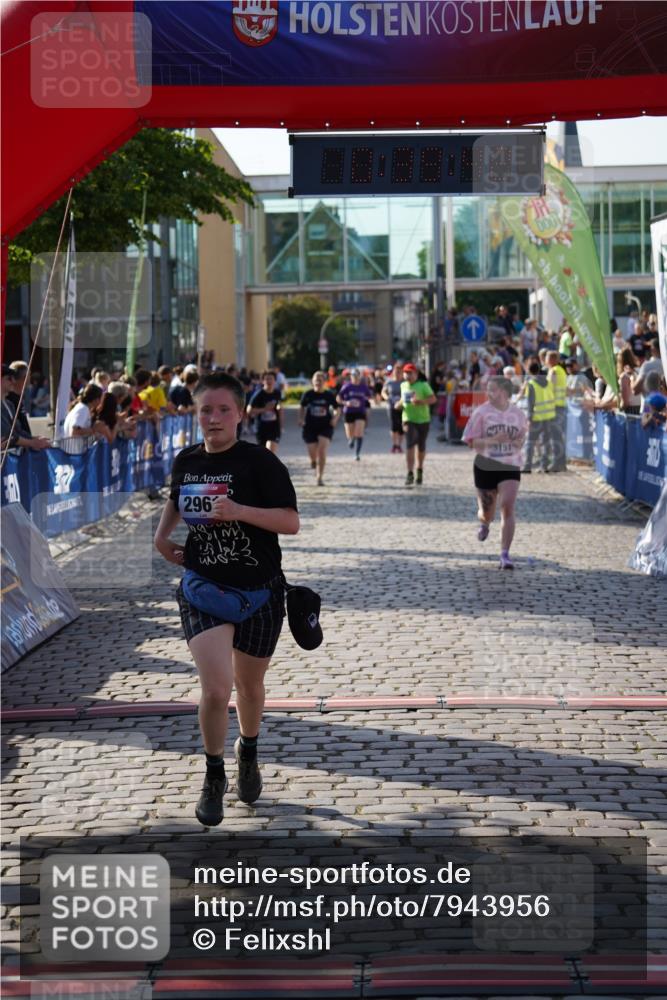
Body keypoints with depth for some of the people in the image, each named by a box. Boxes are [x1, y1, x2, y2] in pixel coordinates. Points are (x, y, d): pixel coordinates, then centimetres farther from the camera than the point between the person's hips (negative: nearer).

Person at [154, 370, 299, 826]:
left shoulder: (260, 462, -12)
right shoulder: (186, 461, 2)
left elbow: (291, 521, -18)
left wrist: (239, 510, -30)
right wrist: (163, 536, 11)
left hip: (259, 591, -1)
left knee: (249, 686, 15)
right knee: (215, 689, -14)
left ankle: (248, 754, 46)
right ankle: (214, 776, 8)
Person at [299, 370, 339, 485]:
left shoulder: (329, 395, -2)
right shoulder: (308, 394, -2)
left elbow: (337, 409, 9)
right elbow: (302, 408, 11)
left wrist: (335, 418, -9)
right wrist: (301, 418, -5)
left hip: (325, 427, -1)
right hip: (310, 427, 1)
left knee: (322, 451, -16)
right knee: (313, 454, 1)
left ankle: (320, 477, -6)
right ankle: (314, 462, 41)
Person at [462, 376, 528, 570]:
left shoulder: (518, 414, 1)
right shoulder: (482, 412, -7)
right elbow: (471, 441, -9)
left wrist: (520, 441, -7)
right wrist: (493, 440, -23)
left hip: (510, 467, 0)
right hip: (485, 467, 0)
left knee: (508, 508, -16)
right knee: (486, 511, 12)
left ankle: (505, 554, -12)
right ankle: (485, 523, 52)